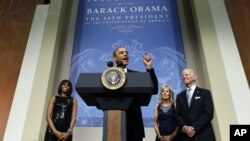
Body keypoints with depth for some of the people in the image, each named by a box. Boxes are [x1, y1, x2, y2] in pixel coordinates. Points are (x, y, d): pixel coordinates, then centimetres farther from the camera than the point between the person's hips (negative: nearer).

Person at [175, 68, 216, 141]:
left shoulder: (205, 93, 3)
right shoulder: (180, 96, 14)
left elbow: (209, 113, -7)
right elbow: (178, 115, 8)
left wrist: (194, 127, -14)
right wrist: (184, 127, -10)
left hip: (204, 135, -2)